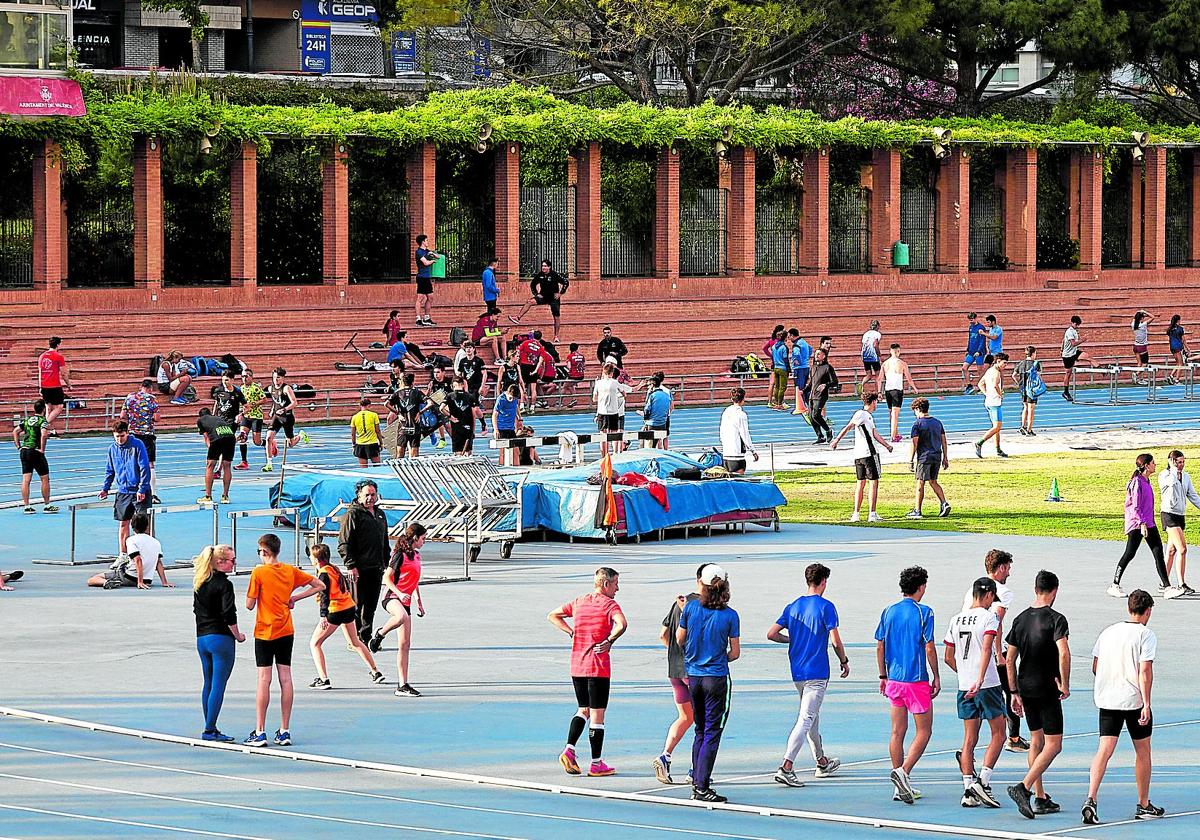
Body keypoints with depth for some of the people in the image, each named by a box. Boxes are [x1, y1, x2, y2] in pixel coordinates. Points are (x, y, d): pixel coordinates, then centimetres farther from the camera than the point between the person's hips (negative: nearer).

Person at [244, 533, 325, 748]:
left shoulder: (258, 573, -10)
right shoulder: (291, 571, 4)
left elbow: (250, 605, -9)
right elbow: (320, 586, 9)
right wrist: (294, 598, 6)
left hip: (265, 632, -4)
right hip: (286, 632, 4)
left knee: (264, 680, -4)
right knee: (285, 679, 5)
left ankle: (260, 732, -6)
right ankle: (285, 732, 7)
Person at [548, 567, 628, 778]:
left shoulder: (579, 602, 11)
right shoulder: (609, 604, -9)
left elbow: (553, 616, 20)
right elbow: (621, 624, -29)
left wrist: (572, 632, 12)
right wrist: (609, 641, -14)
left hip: (576, 666, 6)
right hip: (598, 667, -6)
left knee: (583, 710, 20)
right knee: (597, 714, 2)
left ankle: (569, 751, 2)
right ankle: (596, 764, 5)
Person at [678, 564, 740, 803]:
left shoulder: (690, 608, -5)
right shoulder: (730, 615, -9)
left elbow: (679, 640, 6)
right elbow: (735, 652, -4)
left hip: (693, 676, 3)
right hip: (716, 677, -3)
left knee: (700, 731, 16)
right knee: (712, 732, 0)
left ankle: (697, 783, 15)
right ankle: (702, 786, -7)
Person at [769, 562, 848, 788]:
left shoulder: (793, 607, 8)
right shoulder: (826, 607, -10)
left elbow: (771, 634, 6)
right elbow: (836, 642, -13)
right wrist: (844, 662, 4)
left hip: (797, 672, 7)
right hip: (817, 674, -7)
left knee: (813, 717, 22)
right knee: (805, 720, -10)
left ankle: (822, 762, 36)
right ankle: (786, 768, -20)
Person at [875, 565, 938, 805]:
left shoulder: (889, 612, 7)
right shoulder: (923, 612, -9)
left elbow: (879, 646, 9)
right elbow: (929, 648, -11)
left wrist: (883, 676, 18)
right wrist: (936, 677, -2)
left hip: (894, 680, 6)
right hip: (917, 680, -6)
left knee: (897, 732, 10)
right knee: (924, 731, 2)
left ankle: (901, 788, 13)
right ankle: (903, 772, -17)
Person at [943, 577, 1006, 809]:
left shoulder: (956, 620, 10)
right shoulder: (988, 617, -8)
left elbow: (949, 658, 15)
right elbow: (987, 648, -22)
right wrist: (980, 679, -29)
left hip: (965, 686, 6)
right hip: (988, 685, -6)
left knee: (970, 738, 8)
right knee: (998, 735, 6)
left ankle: (969, 790, 4)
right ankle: (982, 781, -6)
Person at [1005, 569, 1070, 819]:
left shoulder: (1020, 619, 7)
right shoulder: (1056, 619, -11)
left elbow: (1009, 661, 8)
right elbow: (1064, 654, -24)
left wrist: (1015, 693, 15)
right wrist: (1065, 685, -13)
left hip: (1025, 688, 6)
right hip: (1047, 689, -6)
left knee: (1036, 741, 16)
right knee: (1053, 745, -3)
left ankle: (1040, 798, 17)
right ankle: (1023, 787, -19)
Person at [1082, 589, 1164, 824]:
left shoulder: (1108, 631, 11)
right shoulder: (1146, 635, -6)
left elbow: (1095, 667, 13)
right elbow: (1145, 670, -15)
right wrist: (1146, 703, -17)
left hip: (1106, 699, 4)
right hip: (1134, 699, -4)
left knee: (1104, 750, -2)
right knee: (1142, 751, 12)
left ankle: (1091, 799, -21)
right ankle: (1143, 806, 21)